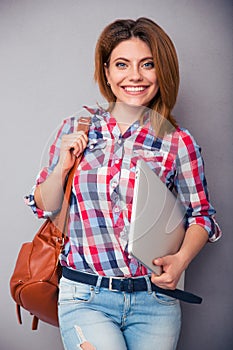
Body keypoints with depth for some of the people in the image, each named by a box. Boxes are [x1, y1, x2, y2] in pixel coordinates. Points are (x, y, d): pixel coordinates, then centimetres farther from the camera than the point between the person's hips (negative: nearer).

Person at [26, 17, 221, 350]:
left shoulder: (178, 141, -1)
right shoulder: (76, 129, 3)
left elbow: (201, 215, 6)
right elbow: (45, 207, 10)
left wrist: (181, 258, -11)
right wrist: (62, 168, -8)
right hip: (85, 298, 0)